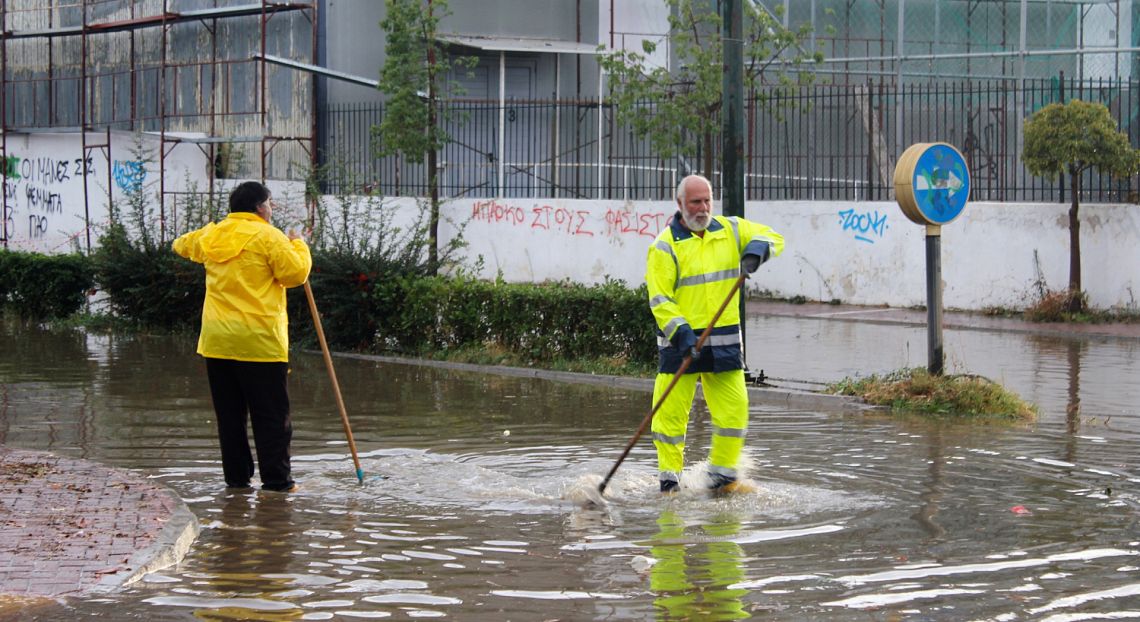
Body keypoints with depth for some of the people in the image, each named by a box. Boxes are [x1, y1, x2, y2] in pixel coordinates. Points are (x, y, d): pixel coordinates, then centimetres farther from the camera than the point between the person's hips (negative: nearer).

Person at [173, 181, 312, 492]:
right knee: (271, 414, -1)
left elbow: (183, 245, 32)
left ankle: (236, 476, 15)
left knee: (229, 414, 12)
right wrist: (298, 246, 5)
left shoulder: (211, 236, 12)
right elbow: (294, 273, -11)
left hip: (216, 341, 6)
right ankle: (276, 478, -2)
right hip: (259, 342, -6)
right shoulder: (268, 236, -7)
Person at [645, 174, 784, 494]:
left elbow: (773, 237, 12)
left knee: (734, 408, 1)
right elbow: (659, 298, -9)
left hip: (724, 341, 4)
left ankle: (722, 474, 16)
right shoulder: (665, 246, -5)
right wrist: (681, 332, -22)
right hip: (681, 340, -4)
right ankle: (669, 477, 11)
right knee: (671, 412, -3)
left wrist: (757, 249, -11)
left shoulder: (730, 230, 8)